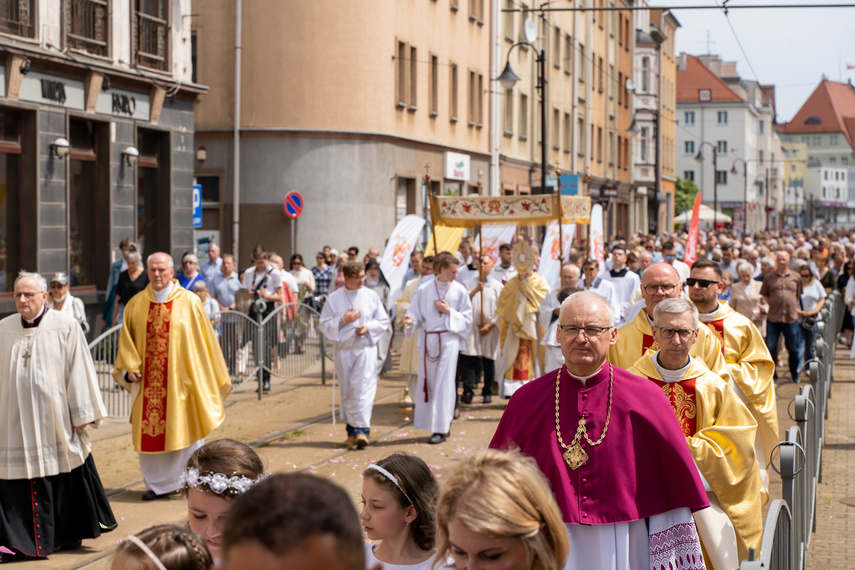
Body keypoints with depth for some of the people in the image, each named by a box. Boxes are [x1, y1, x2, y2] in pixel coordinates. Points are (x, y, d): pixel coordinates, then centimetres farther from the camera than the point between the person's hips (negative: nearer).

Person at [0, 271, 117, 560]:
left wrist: (81, 416, -4)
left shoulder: (66, 326, -4)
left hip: (55, 422, -2)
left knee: (66, 480, 8)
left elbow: (79, 371, -3)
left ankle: (70, 534, 26)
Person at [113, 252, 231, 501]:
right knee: (149, 432, 4)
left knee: (185, 431, 3)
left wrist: (213, 377, 2)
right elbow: (127, 340, 12)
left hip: (182, 378, -2)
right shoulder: (136, 304, 5)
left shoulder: (189, 302, -2)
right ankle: (158, 483, 17)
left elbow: (204, 340, 1)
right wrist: (129, 367, -2)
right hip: (148, 380, 3)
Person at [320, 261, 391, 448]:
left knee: (363, 388, -13)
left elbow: (383, 321, 7)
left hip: (366, 350, -2)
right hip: (344, 350, 2)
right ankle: (352, 430, 17)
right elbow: (324, 324, 2)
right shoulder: (334, 298, 2)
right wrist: (343, 320, -13)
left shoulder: (371, 296, 3)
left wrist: (368, 327, -11)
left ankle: (362, 429, -17)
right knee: (347, 391, 7)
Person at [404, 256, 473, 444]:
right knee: (428, 382, 6)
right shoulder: (424, 289, 3)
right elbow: (416, 312, 5)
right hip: (427, 340, 2)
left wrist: (449, 312, -10)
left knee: (443, 385, -5)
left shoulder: (459, 291, 1)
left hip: (449, 340, -2)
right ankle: (442, 426, 17)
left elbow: (467, 319, 3)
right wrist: (411, 319, -17)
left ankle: (441, 429, -3)